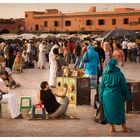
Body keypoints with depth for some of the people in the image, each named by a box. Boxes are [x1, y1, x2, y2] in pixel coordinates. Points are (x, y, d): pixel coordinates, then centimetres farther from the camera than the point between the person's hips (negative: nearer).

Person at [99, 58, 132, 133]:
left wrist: (101, 97, 10)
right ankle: (124, 127, 20)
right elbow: (124, 86, -7)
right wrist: (127, 96, 2)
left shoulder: (104, 74, -3)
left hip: (107, 96, 2)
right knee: (120, 111, 11)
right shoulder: (119, 74, -12)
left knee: (109, 111, 13)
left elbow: (101, 86, 2)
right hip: (117, 96, -2)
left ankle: (112, 127, 17)